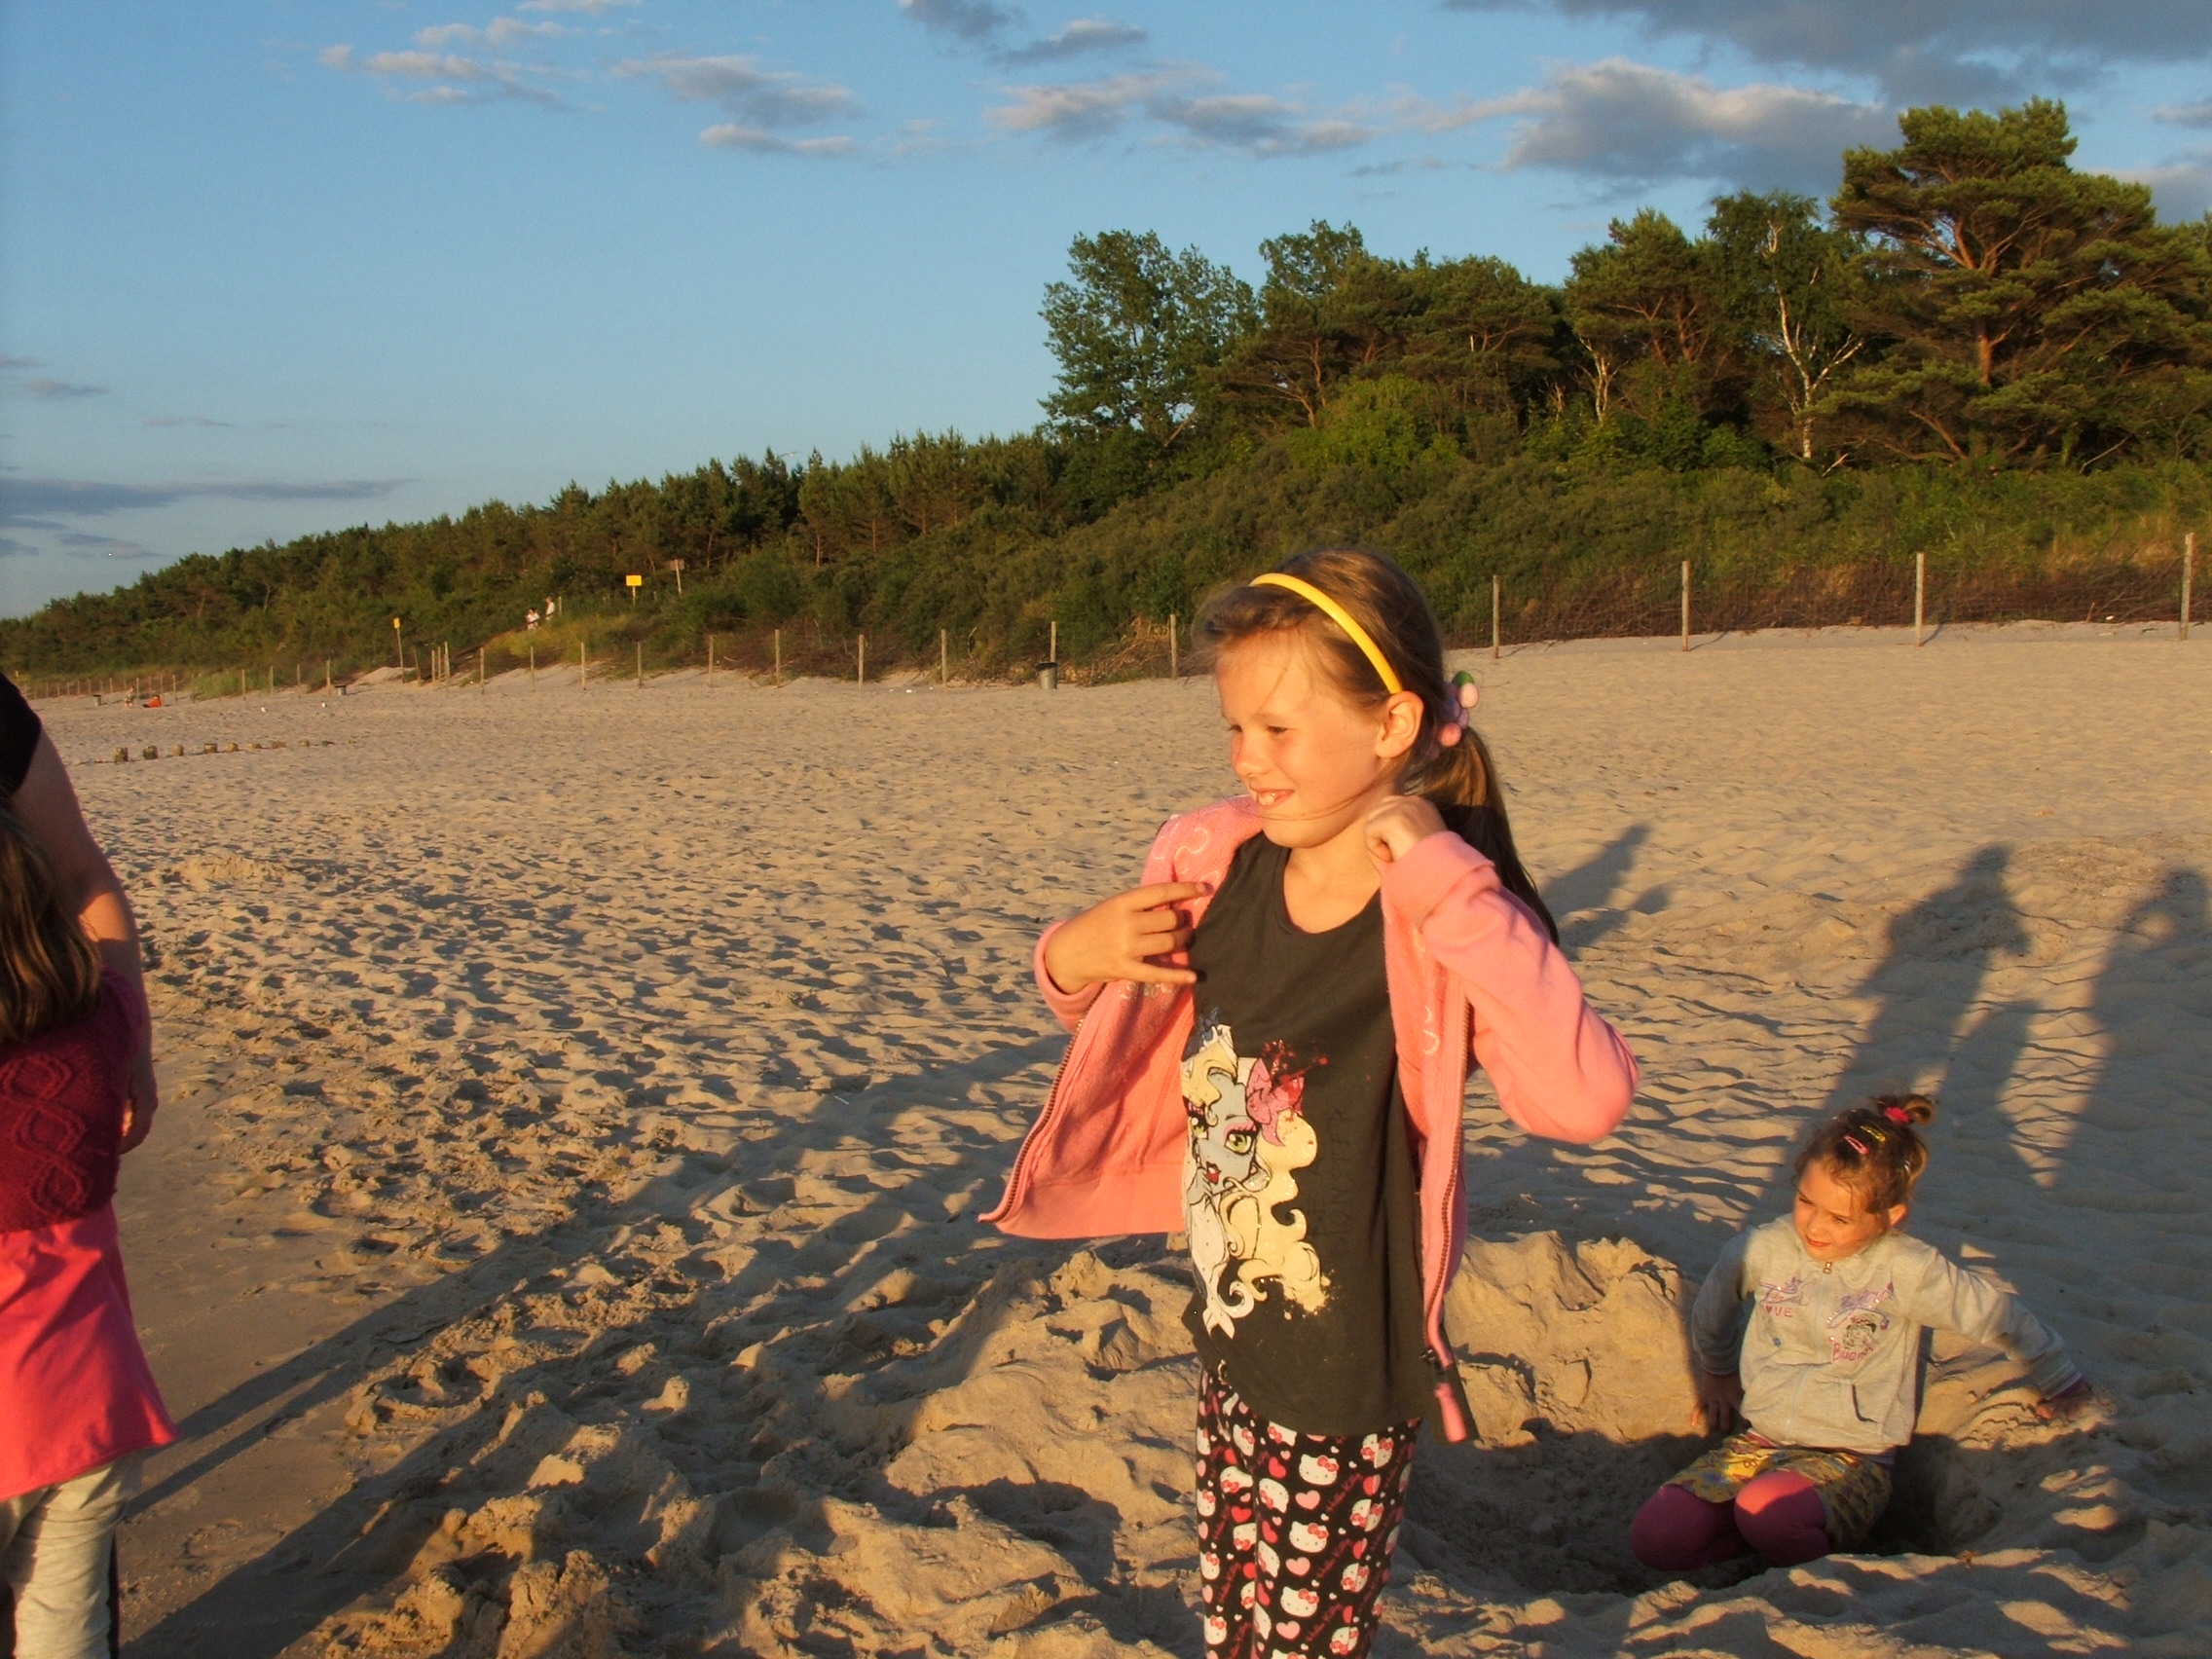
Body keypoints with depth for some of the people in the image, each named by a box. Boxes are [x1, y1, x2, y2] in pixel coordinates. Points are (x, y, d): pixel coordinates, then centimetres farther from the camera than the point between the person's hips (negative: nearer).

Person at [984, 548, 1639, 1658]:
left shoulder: (1437, 924, -22)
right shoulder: (1221, 868, -5)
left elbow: (1584, 1100, -39)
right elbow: (1123, 1025, 13)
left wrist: (1445, 879, -36)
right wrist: (1070, 959, -10)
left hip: (1349, 1388, -6)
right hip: (1231, 1350, 6)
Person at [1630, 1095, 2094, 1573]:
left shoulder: (1909, 1272, -8)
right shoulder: (1764, 1249, -1)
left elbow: (2005, 1318, 7)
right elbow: (1713, 1309, 22)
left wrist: (2063, 1388, 22)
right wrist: (1717, 1372, 38)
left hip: (1851, 1460, -4)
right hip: (1757, 1442, 4)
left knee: (1767, 1509, -39)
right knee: (1656, 1537, -23)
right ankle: (1780, 1531, 0)